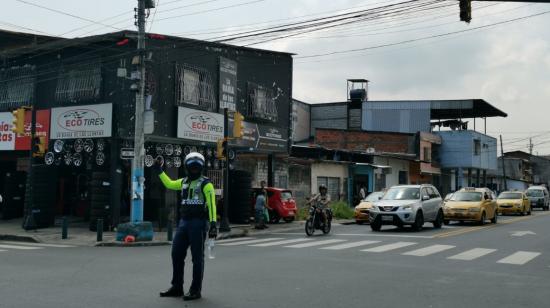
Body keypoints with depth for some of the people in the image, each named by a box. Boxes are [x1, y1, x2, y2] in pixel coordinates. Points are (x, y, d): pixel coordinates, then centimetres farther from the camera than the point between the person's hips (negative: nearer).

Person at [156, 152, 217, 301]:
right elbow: (169, 184, 33)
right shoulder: (184, 182, 15)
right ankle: (177, 288, 20)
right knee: (176, 254, 9)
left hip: (199, 223, -7)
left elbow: (211, 204, -13)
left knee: (197, 257, -1)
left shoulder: (206, 184, -6)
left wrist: (213, 224, -22)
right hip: (184, 222, 7)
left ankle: (195, 290, 7)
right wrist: (159, 171, 29)